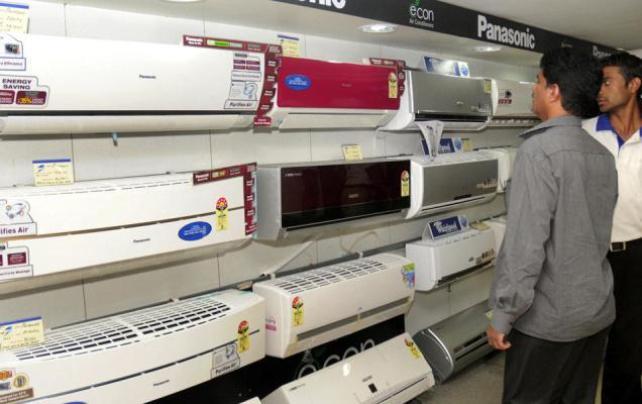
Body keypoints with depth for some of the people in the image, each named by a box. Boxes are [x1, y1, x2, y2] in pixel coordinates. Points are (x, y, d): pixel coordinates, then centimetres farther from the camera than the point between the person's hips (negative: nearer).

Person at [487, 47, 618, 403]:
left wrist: (502, 316, -16)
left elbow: (524, 242, -24)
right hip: (598, 311, 8)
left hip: (548, 318, -7)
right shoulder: (604, 155, 6)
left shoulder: (539, 150, -20)